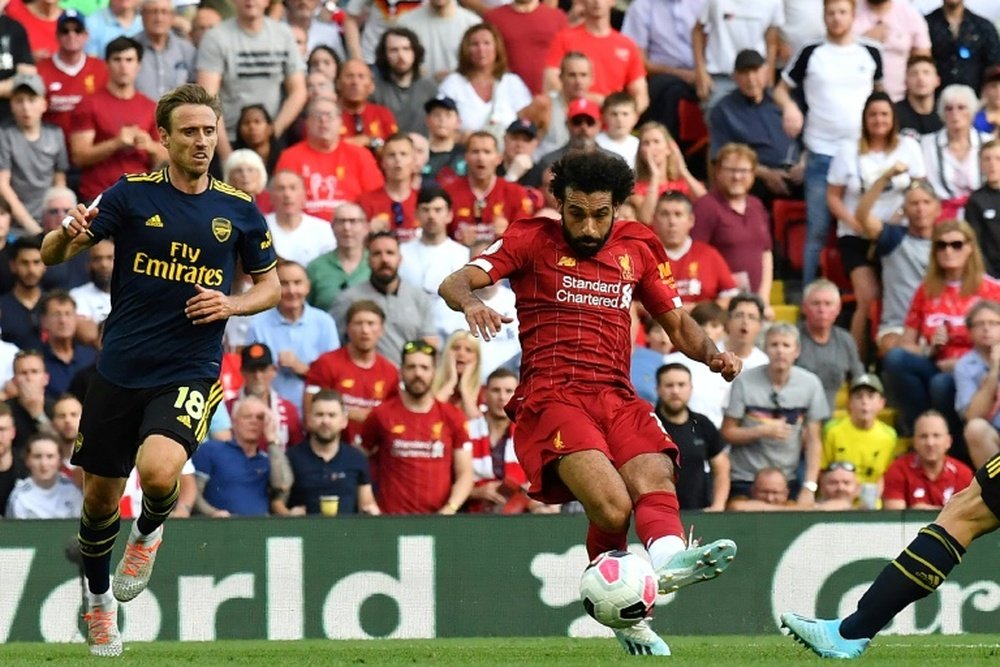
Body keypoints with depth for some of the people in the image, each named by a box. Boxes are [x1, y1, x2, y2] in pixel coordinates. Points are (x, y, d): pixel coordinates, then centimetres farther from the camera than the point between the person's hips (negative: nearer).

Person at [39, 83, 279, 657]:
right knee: (100, 497, 9)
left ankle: (149, 532, 10)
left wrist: (231, 305, -8)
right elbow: (51, 256, -7)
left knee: (158, 472, -27)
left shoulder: (239, 211, 2)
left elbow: (270, 286, 14)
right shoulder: (133, 195, -3)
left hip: (190, 373, -1)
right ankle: (98, 600, 36)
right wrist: (68, 236, -32)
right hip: (120, 371, 1)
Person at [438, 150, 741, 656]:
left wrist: (712, 353, 5)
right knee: (612, 508, -26)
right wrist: (469, 300, -30)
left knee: (655, 482, -28)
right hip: (550, 398, -4)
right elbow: (455, 282, -5)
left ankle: (669, 558, -55)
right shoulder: (531, 240, 6)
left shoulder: (637, 248, 19)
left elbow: (677, 323, 27)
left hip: (617, 397, 4)